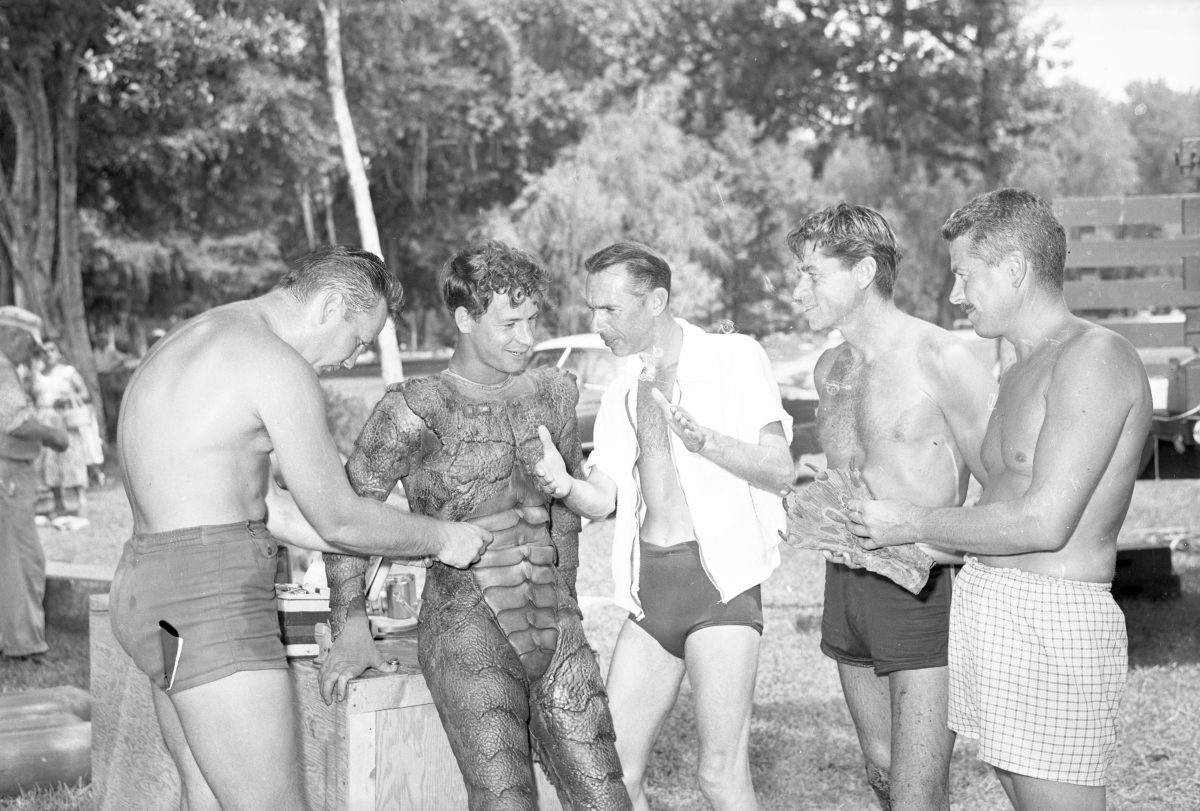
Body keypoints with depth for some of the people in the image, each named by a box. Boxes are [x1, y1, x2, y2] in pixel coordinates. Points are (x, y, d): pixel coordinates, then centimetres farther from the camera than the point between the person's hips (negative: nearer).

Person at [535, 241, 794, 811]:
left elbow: (780, 470, -9)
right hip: (650, 587, 6)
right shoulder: (623, 391, 15)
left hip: (720, 579, -6)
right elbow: (602, 499, 9)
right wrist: (561, 484, -13)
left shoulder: (732, 358, -3)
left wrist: (691, 431, -20)